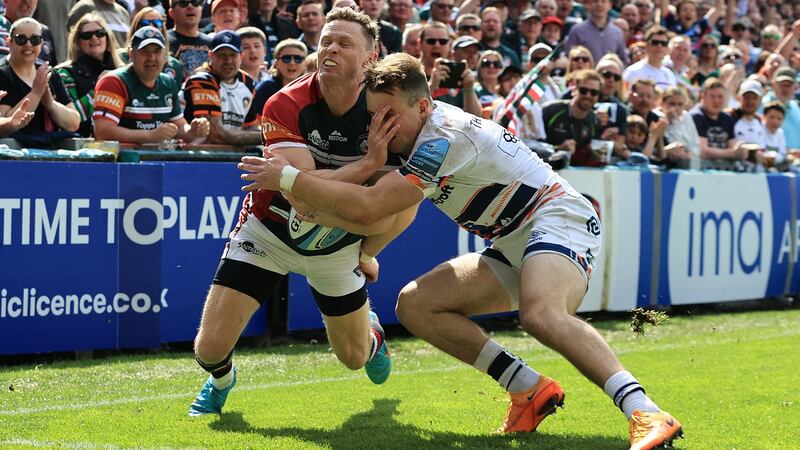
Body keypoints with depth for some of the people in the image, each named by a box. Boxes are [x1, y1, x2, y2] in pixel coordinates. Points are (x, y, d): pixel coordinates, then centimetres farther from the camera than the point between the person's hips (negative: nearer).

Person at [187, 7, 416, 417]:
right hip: (268, 231, -2)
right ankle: (221, 382, 30)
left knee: (354, 357, 16)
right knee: (210, 347, -10)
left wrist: (365, 253, -14)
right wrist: (372, 162, -41)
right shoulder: (285, 106, -26)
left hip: (338, 245, 2)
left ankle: (372, 330, 57)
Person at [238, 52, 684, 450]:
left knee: (541, 314, -39)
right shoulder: (420, 137, 9)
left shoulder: (446, 135, -21)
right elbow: (387, 214, 2)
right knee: (415, 304, -1)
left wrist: (286, 178, -17)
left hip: (559, 221, -10)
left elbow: (366, 207, -25)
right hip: (514, 248, 10)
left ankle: (645, 413, -44)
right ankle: (530, 389, -2)